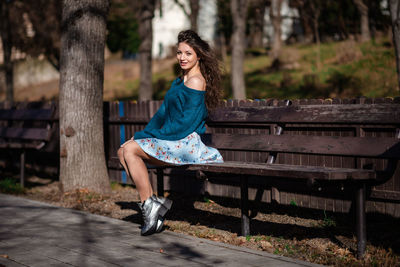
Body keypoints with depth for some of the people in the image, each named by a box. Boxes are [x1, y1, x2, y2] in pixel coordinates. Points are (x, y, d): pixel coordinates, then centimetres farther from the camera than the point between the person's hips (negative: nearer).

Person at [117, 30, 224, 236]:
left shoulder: (196, 81, -11)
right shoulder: (179, 81, 19)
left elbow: (187, 122, -17)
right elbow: (163, 113, 20)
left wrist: (148, 136, -13)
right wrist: (142, 134, 7)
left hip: (187, 142, -10)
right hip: (175, 142, 10)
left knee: (131, 149, -18)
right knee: (124, 151, -3)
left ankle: (149, 206, -15)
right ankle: (153, 203, -10)